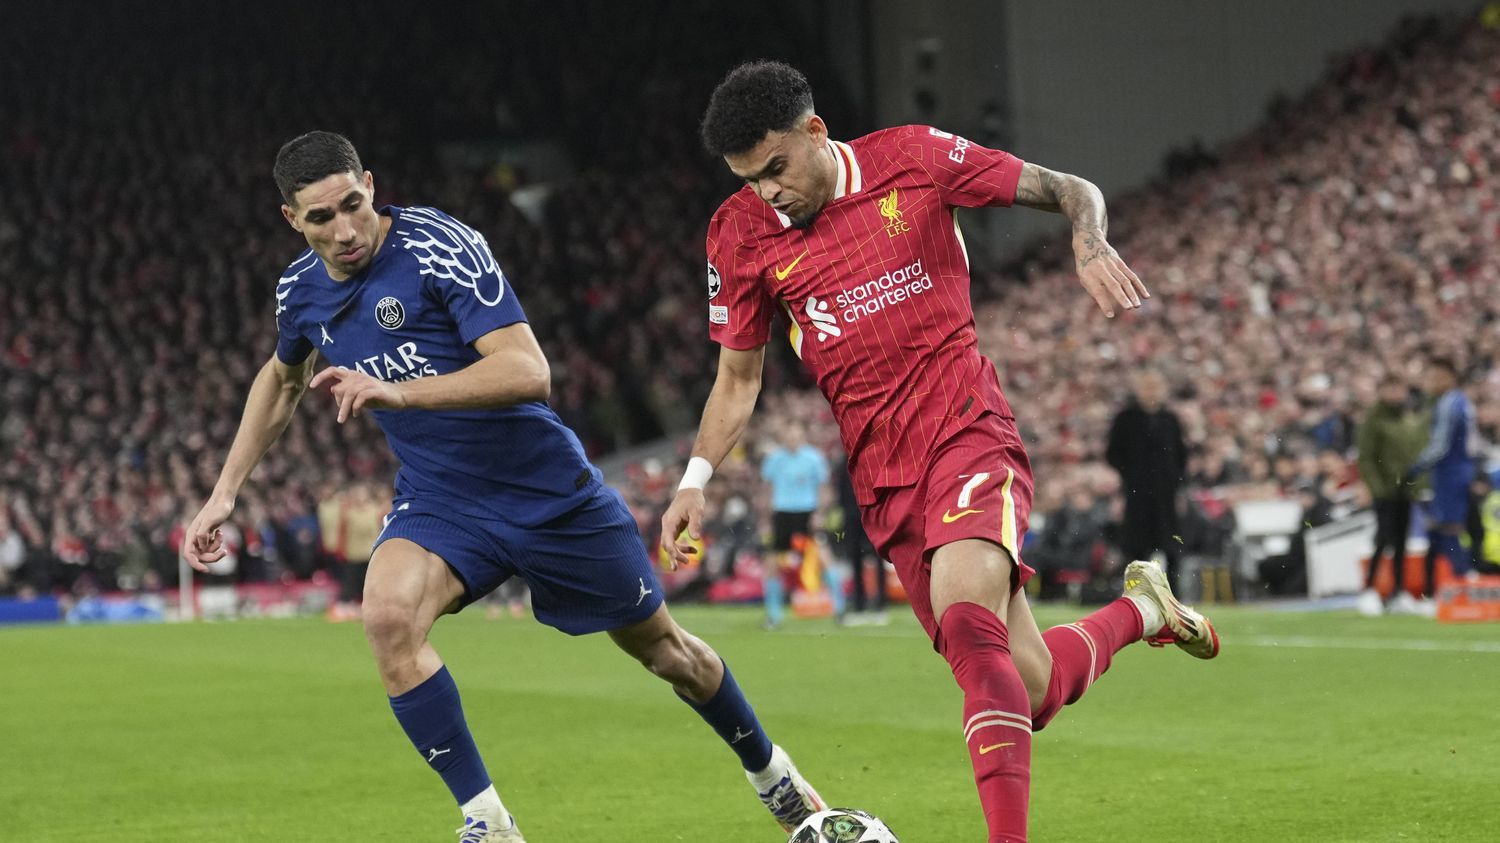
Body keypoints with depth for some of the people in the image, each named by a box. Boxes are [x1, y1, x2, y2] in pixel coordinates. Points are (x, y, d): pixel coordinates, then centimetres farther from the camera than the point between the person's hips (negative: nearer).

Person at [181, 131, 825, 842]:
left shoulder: (439, 244, -22)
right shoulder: (301, 291, -2)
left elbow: (528, 371, -32)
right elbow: (281, 380, 21)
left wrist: (397, 392, -42)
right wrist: (224, 492, 15)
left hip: (547, 487, -4)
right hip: (438, 502, 4)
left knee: (660, 645, 12)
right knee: (387, 617, -28)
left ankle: (769, 770, 41)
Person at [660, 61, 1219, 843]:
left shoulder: (914, 158, -4)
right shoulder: (740, 235, 3)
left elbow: (1071, 191, 3)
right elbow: (738, 375, 15)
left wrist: (1091, 248, -18)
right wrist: (696, 480, 2)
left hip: (968, 434, -3)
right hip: (883, 479, 4)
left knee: (967, 620, -31)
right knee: (1032, 691, 2)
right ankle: (1141, 609, 33)